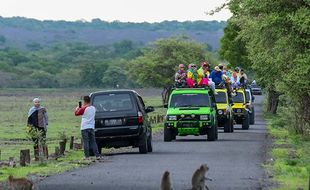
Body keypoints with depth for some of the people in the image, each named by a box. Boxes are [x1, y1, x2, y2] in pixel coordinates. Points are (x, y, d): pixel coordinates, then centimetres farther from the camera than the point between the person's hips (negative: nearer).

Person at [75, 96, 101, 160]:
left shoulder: (84, 109, -11)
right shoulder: (93, 108, 8)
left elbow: (76, 113, 1)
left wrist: (77, 108, 19)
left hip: (84, 128, -5)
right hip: (91, 127, 5)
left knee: (86, 142, -2)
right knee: (93, 142, 8)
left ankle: (87, 156, -3)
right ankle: (97, 155, 3)